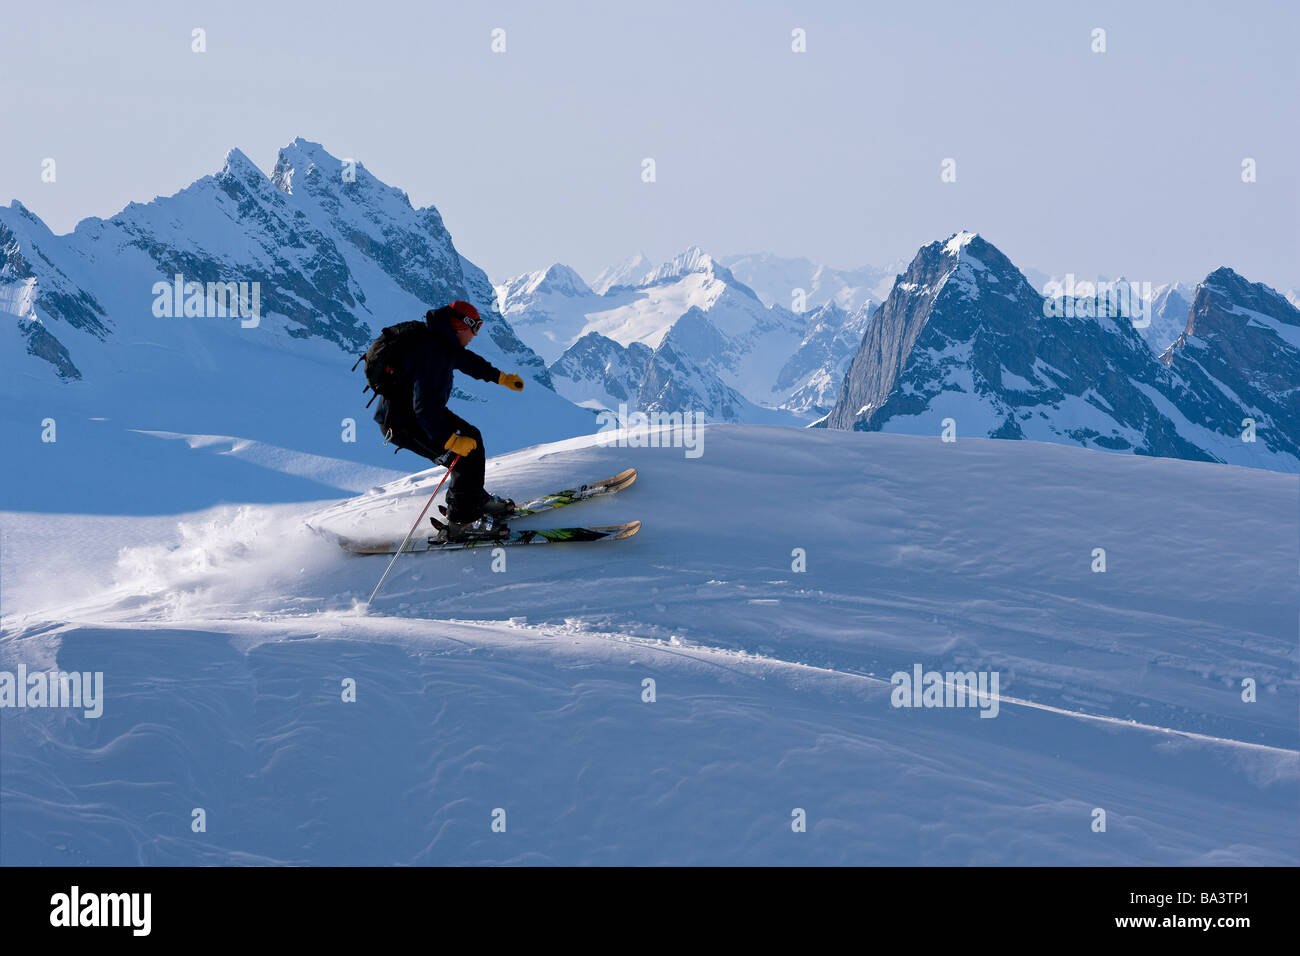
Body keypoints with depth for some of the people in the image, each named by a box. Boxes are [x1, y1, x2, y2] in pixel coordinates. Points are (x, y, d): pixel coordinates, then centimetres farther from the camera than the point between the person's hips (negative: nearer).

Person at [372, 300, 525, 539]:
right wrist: (450, 439, -33)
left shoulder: (441, 342, 4)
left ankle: (475, 499, 27)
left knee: (471, 438, 16)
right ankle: (461, 522, -11)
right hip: (402, 423, -11)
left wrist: (501, 377, 32)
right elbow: (425, 407, -33)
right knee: (467, 455, -14)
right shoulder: (432, 353, -28)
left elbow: (465, 359, 26)